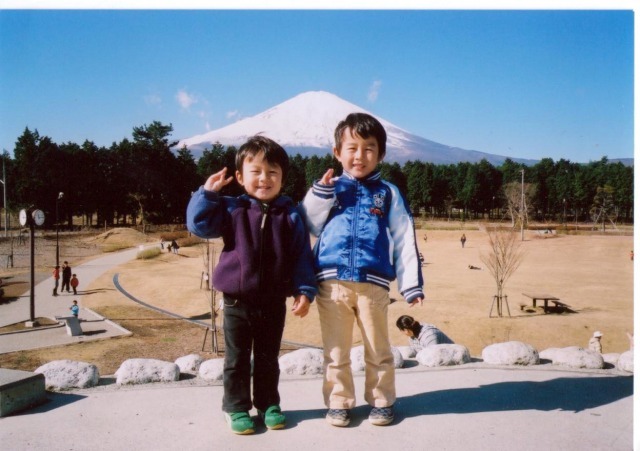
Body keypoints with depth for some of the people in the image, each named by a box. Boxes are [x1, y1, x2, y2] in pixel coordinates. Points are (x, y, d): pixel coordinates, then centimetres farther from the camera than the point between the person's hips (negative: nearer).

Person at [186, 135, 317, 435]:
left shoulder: (290, 215, -2)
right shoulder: (232, 210, -2)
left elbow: (302, 256, -2)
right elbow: (199, 225, -9)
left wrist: (304, 291, -8)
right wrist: (208, 193, -12)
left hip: (274, 303, 1)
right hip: (237, 302, 0)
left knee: (268, 360, 16)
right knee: (237, 361, 11)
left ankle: (268, 405, 31)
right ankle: (236, 408, 24)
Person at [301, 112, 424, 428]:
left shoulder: (388, 193, 8)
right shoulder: (330, 188, 11)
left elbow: (405, 240, 6)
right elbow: (310, 227, 7)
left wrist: (411, 284, 1)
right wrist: (320, 193, -6)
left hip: (373, 284, -1)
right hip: (331, 283, 1)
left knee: (378, 349, 12)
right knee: (335, 351, 10)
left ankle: (381, 401, 28)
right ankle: (338, 402, 25)